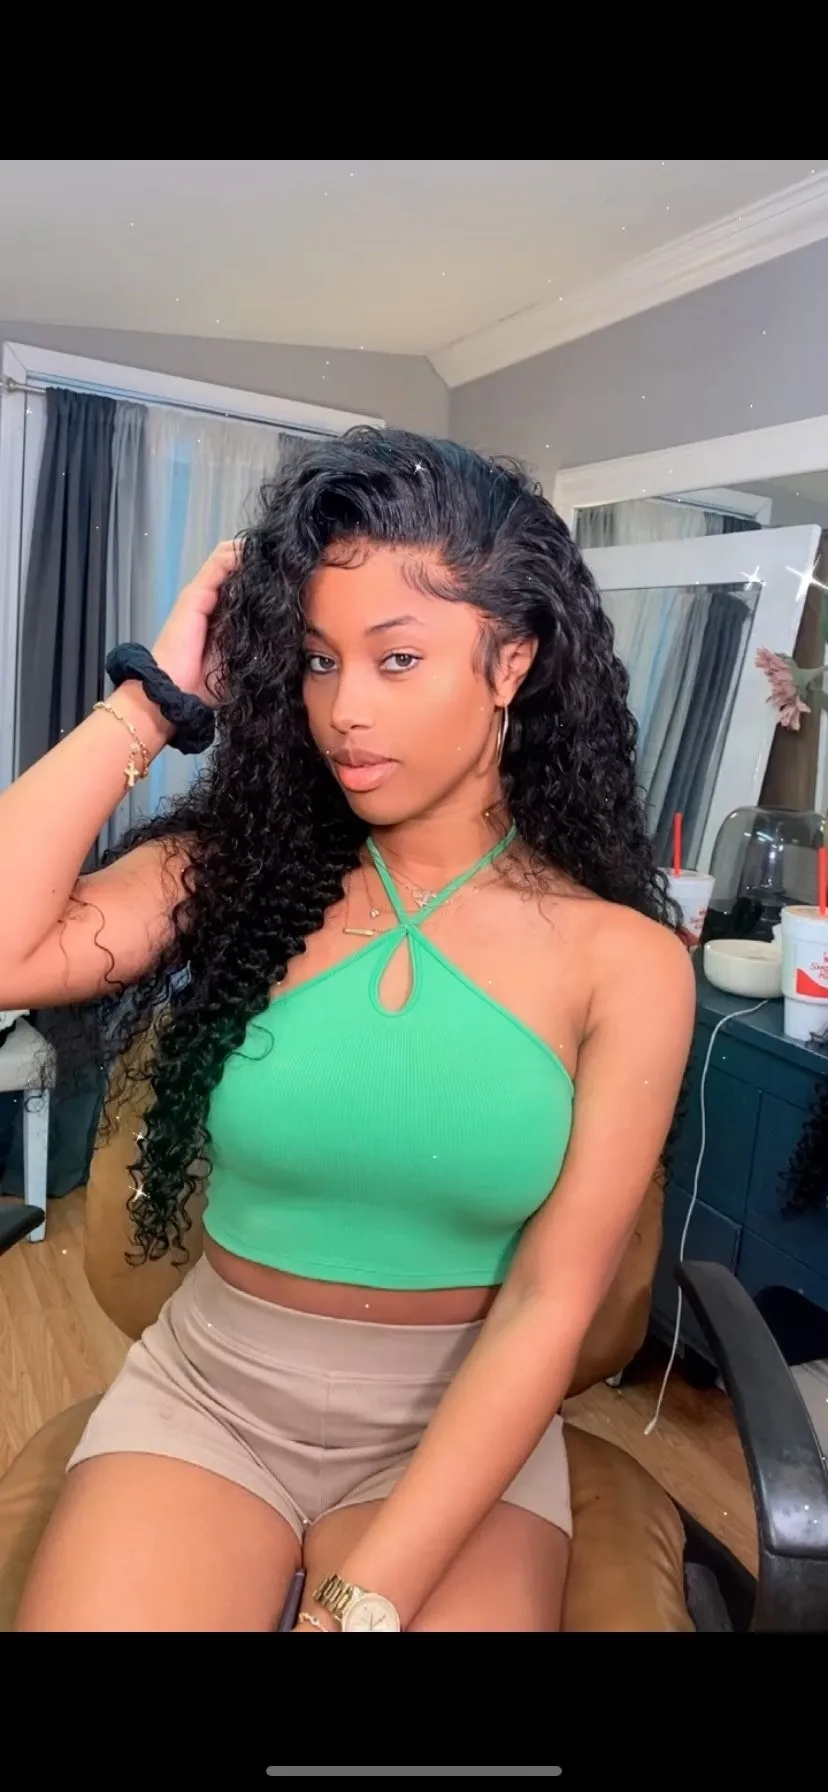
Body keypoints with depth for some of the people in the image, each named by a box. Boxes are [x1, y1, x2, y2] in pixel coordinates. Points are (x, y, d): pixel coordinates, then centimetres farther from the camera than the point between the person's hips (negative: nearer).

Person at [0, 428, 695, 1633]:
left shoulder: (623, 958, -11)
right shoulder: (239, 871, -6)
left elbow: (548, 1305, -12)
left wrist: (364, 1598, -18)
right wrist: (161, 693, -16)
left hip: (457, 1426, 0)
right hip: (204, 1393, 1)